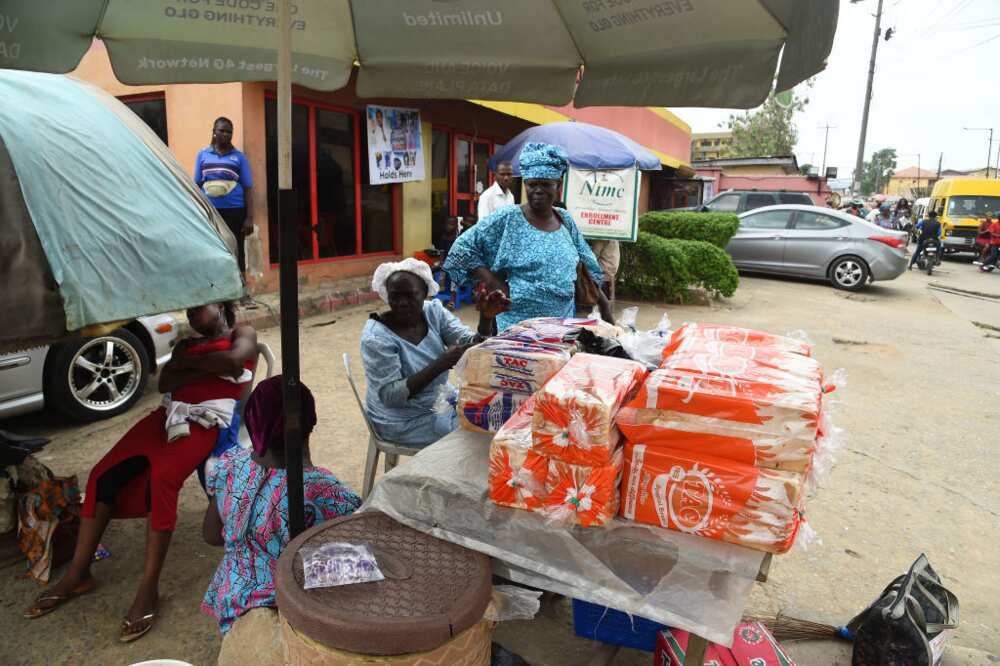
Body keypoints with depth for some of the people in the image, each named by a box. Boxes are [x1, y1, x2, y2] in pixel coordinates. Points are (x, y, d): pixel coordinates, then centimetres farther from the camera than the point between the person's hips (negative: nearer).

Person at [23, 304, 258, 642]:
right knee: (103, 473, -11)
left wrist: (186, 362, 1)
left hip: (206, 420, -7)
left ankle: (149, 588, -27)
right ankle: (78, 573, 0)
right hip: (169, 415, 7)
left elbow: (233, 362, -12)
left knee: (162, 478, -31)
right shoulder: (186, 344, 29)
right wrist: (209, 367, -3)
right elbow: (165, 383, 10)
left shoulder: (243, 334, 12)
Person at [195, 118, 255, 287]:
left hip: (235, 211, -2)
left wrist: (249, 217, -5)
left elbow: (248, 188, 3)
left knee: (236, 251, 3)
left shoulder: (239, 157, 5)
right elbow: (196, 185, 13)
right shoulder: (203, 155, 10)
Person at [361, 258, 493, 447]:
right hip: (404, 421, -6)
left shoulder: (433, 311, -6)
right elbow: (391, 396, -27)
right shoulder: (376, 338, -22)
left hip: (440, 400, 6)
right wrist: (441, 364, -33)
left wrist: (485, 316, -32)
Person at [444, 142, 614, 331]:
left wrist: (605, 307, 13)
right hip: (517, 327, -4)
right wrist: (492, 282, -14)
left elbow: (586, 266, 15)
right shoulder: (506, 219, -7)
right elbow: (462, 248, -7)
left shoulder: (566, 220, 8)